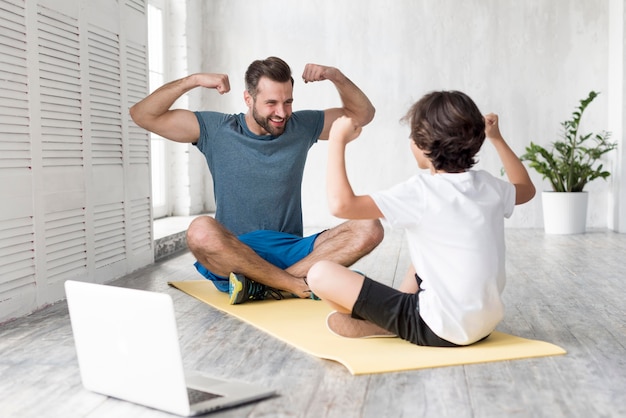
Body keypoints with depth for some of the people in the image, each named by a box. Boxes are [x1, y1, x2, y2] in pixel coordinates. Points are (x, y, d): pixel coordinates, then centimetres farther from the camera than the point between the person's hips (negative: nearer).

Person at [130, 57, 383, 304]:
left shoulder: (302, 127, 9)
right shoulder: (216, 130, 3)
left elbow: (362, 114, 17)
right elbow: (143, 115, 0)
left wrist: (334, 75, 1)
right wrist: (194, 80, -9)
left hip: (291, 253, 3)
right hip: (232, 256, -2)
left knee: (369, 229, -21)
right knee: (201, 231, -37)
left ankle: (266, 286, -30)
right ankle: (303, 285, -29)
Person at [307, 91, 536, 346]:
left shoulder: (421, 193, -18)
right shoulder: (488, 185, 2)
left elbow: (341, 204, -28)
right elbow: (526, 189, 27)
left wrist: (338, 140, -15)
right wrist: (496, 138, 26)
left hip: (440, 332, -8)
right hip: (484, 325, 8)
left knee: (320, 274, -11)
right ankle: (395, 317, 24)